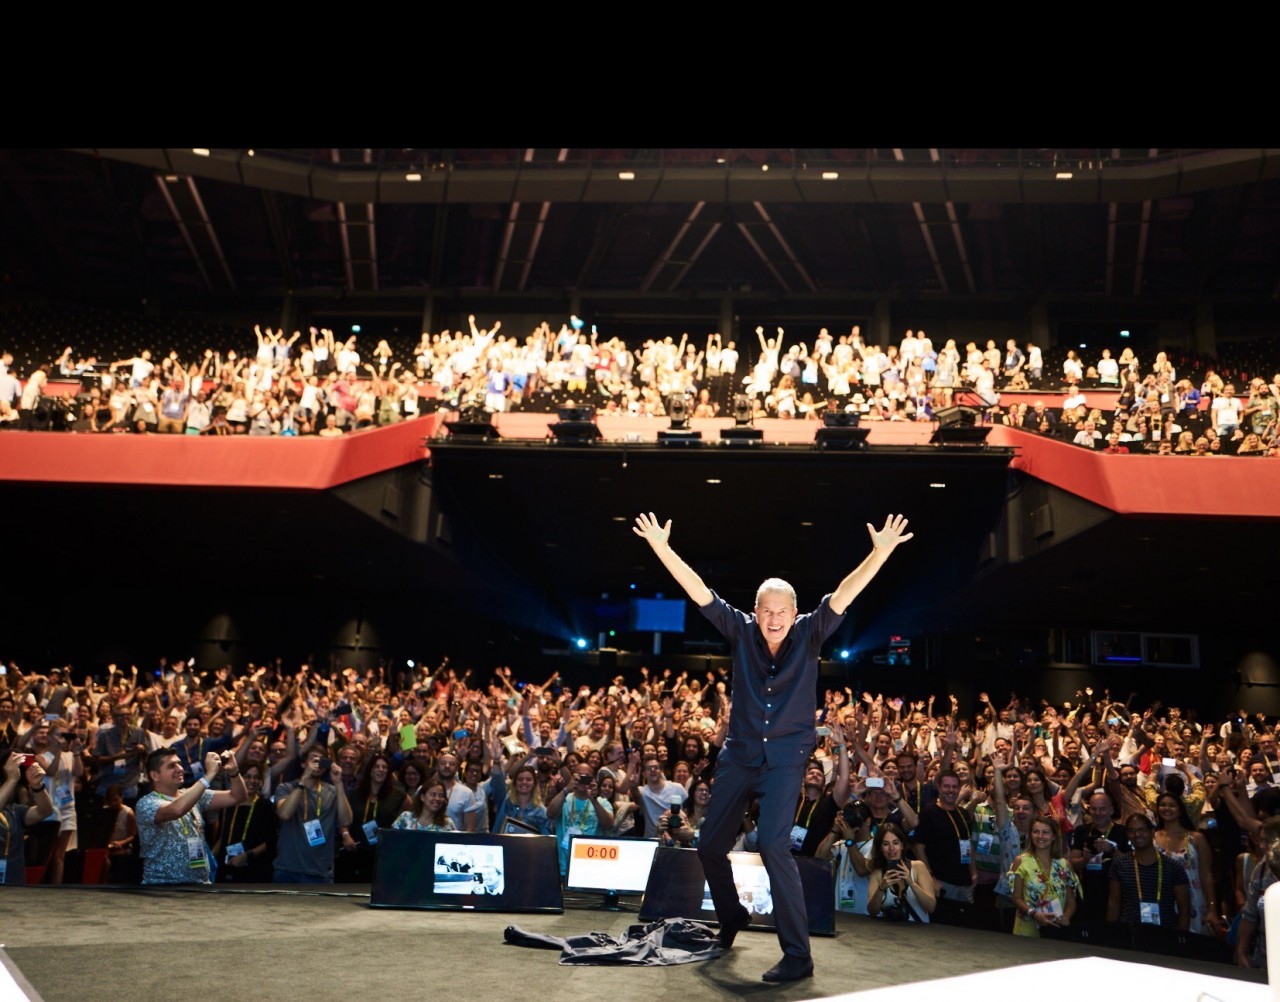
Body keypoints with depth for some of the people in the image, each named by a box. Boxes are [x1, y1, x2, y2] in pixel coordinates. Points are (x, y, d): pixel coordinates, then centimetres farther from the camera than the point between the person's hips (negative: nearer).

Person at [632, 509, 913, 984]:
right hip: (739, 754, 4)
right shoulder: (742, 631, -3)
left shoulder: (808, 635, -6)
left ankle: (797, 955, -10)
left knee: (772, 843, -21)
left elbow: (844, 594, -18)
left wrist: (881, 551, -30)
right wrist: (662, 549, -15)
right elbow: (699, 591, -8)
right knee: (710, 845, 11)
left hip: (786, 756, -3)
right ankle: (731, 917, 40)